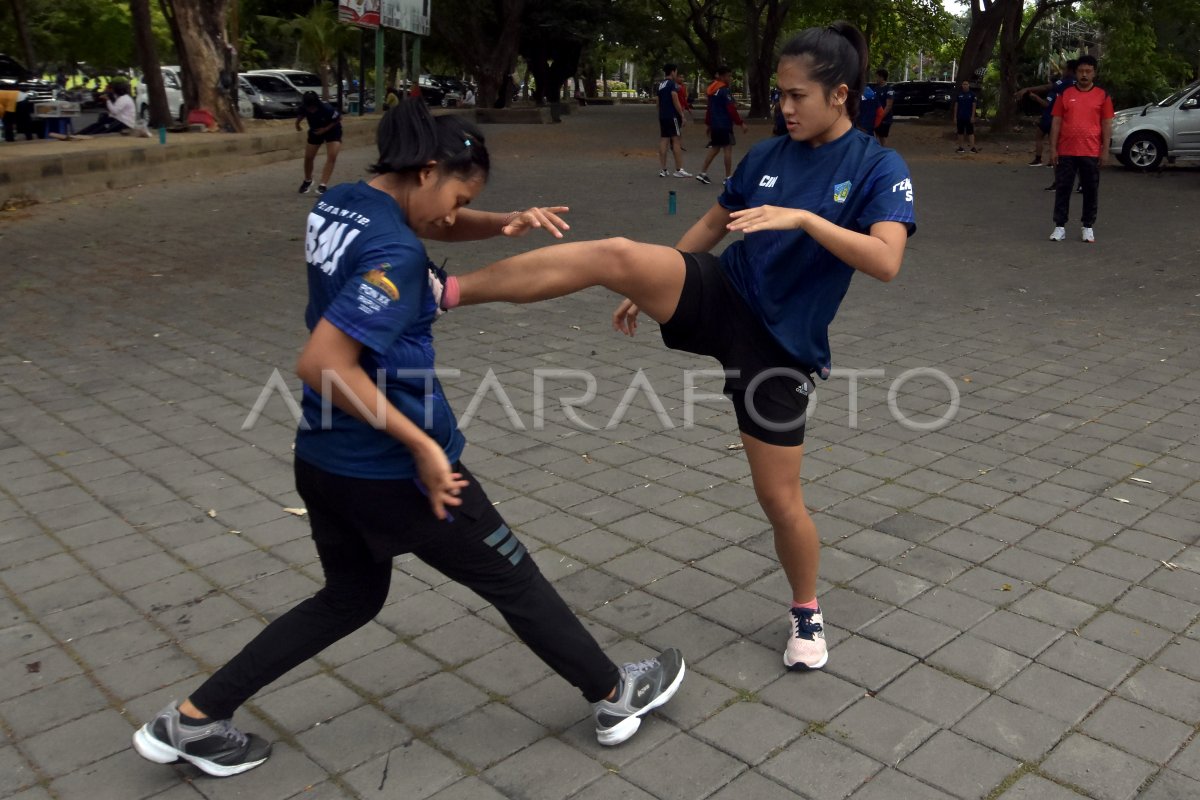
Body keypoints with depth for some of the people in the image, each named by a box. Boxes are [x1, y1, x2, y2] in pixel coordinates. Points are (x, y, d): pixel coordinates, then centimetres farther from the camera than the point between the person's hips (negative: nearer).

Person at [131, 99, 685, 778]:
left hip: (325, 461, 9)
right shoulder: (394, 253, -25)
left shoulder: (340, 203, 3)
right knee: (513, 578, 11)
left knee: (350, 598, 26)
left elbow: (441, 225, 17)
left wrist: (506, 225, -2)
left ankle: (190, 720, 28)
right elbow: (323, 364, -31)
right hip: (392, 472, -9)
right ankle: (616, 696, 32)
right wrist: (422, 445, -26)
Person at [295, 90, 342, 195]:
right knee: (308, 157, 6)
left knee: (332, 157, -21)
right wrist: (298, 122, -15)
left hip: (332, 130, -4)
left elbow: (339, 118, -21)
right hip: (315, 130, 4)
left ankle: (323, 185, -20)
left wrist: (326, 129, -26)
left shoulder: (327, 109, -38)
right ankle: (307, 180, 33)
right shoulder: (304, 106, -24)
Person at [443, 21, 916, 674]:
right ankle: (442, 292, -24)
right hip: (718, 298, 3)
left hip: (779, 345, -3)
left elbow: (886, 261, -22)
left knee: (780, 498, 3)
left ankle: (806, 614, 32)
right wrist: (647, 289, 19)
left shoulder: (879, 168, -6)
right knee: (615, 254, -25)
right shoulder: (766, 155, 6)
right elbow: (711, 226, 19)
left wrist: (802, 217, -33)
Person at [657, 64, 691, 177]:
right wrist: (682, 115, -12)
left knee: (663, 141, 6)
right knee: (675, 141, -6)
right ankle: (679, 169, -6)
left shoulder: (660, 85, 15)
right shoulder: (672, 84, -10)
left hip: (662, 116, 8)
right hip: (672, 116, -8)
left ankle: (663, 169, 5)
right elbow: (675, 101, -16)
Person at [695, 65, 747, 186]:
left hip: (714, 124, 9)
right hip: (724, 125, -9)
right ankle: (728, 177, -2)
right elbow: (731, 109, -18)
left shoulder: (712, 89, 12)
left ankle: (703, 173, 9)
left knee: (715, 148, 14)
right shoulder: (724, 90, -15)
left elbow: (710, 108, 19)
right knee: (728, 148, -3)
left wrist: (708, 123, 26)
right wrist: (741, 123, -14)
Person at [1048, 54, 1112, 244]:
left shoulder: (1102, 96, 4)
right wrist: (1053, 149, -3)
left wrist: (1105, 150, -4)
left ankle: (1088, 227, 15)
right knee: (1062, 189, 2)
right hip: (1066, 152, 0)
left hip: (1091, 153, 0)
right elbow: (1056, 122, 4)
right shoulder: (1065, 94, 5)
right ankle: (1060, 226, 9)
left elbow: (1107, 125, 3)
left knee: (1091, 190, 5)